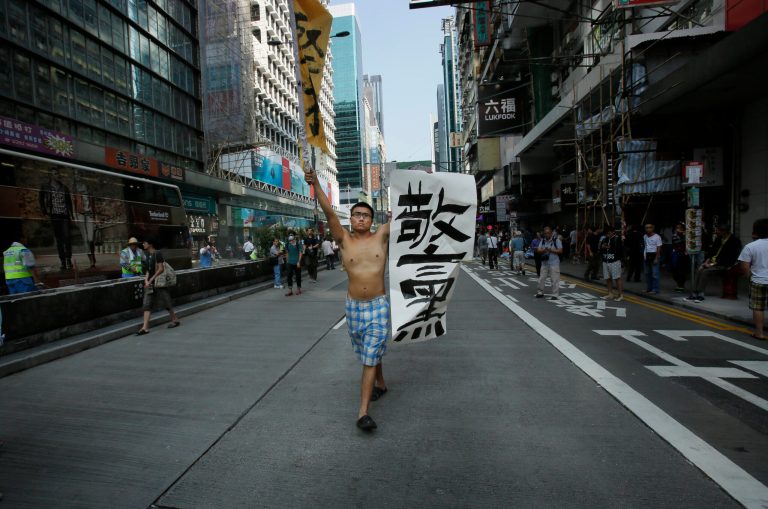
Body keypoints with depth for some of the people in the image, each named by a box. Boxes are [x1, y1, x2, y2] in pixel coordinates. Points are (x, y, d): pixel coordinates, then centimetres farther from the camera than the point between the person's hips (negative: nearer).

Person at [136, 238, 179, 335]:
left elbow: (161, 269, -18)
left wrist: (151, 280, -17)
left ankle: (175, 320, 22)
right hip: (150, 283, 8)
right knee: (146, 304, 0)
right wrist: (146, 280, 1)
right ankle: (145, 328, 0)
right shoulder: (148, 255, 13)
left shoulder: (157, 254, -12)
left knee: (166, 302, 4)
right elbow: (148, 270, 16)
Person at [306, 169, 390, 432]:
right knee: (369, 352, 20)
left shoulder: (381, 236, -1)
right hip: (353, 306, 2)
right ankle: (380, 384, 46)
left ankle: (363, 412, 1)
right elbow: (329, 212, -14)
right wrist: (316, 184, -25)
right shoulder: (344, 239, -2)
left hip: (378, 305, -2)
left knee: (370, 357, -4)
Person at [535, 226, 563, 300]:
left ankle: (555, 295, 4)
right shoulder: (543, 241, 9)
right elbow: (538, 250, 3)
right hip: (544, 263, 5)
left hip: (554, 264, -5)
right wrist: (543, 250, -17)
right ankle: (540, 292, 22)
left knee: (555, 280, -3)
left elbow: (560, 251, -9)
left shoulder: (556, 240, -5)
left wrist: (551, 250, -20)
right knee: (542, 278, 9)